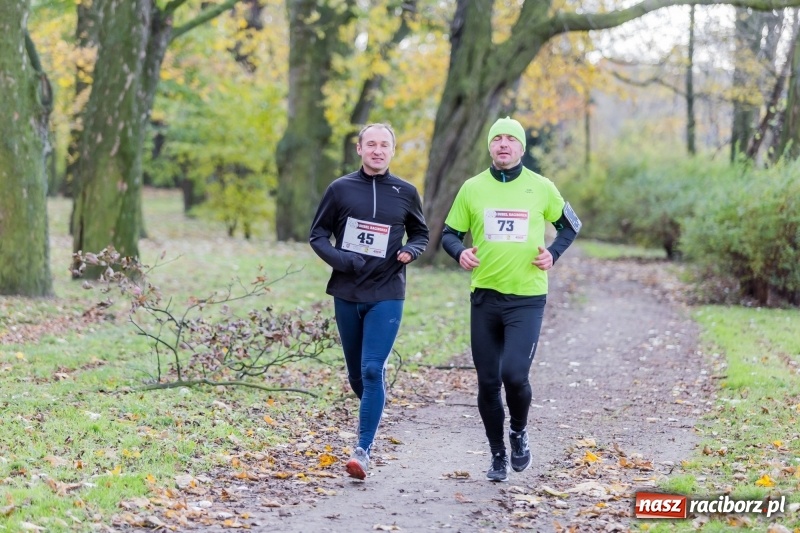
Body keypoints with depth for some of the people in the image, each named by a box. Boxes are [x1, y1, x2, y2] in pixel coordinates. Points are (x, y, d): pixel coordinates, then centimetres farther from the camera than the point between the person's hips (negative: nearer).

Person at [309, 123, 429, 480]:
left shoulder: (405, 193, 3)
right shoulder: (340, 189, 2)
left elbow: (421, 234, 15)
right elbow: (318, 235, 6)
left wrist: (410, 251, -8)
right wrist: (339, 259, -13)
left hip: (386, 296, -2)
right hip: (347, 294, 2)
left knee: (372, 371, -13)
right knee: (356, 374, 11)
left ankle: (363, 450, -13)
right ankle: (372, 417, 40)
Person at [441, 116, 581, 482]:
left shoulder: (541, 188, 1)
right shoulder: (472, 188, 3)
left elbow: (570, 224, 16)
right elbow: (450, 233, 11)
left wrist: (554, 253, -1)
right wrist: (459, 253, -11)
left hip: (527, 298, -2)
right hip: (485, 297, 2)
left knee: (514, 374, -17)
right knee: (488, 383, 6)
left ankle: (519, 431, 14)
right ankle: (497, 455, 24)